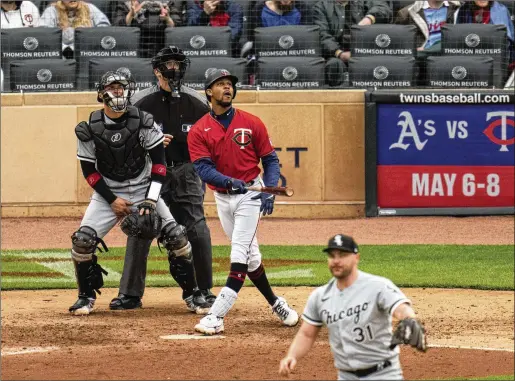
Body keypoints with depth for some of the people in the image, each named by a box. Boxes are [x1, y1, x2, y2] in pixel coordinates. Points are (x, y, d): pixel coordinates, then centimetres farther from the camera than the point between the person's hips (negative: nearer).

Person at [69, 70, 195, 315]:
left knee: (176, 237, -11)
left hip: (143, 190, 0)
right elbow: (89, 170, -1)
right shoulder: (89, 129, -8)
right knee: (83, 240, -16)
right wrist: (112, 200, -10)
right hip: (107, 193, 0)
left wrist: (151, 199, -13)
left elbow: (159, 161, -6)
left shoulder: (143, 122, -9)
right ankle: (86, 296, 5)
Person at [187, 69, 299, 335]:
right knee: (249, 255, 11)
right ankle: (276, 304, 29)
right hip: (222, 198, 3)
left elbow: (270, 160, 1)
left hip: (249, 194, -3)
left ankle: (216, 316, -22)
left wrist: (270, 192, -14)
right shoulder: (198, 131, -3)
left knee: (240, 254, -14)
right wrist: (229, 181, -32)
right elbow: (202, 168, -15)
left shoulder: (252, 124, -4)